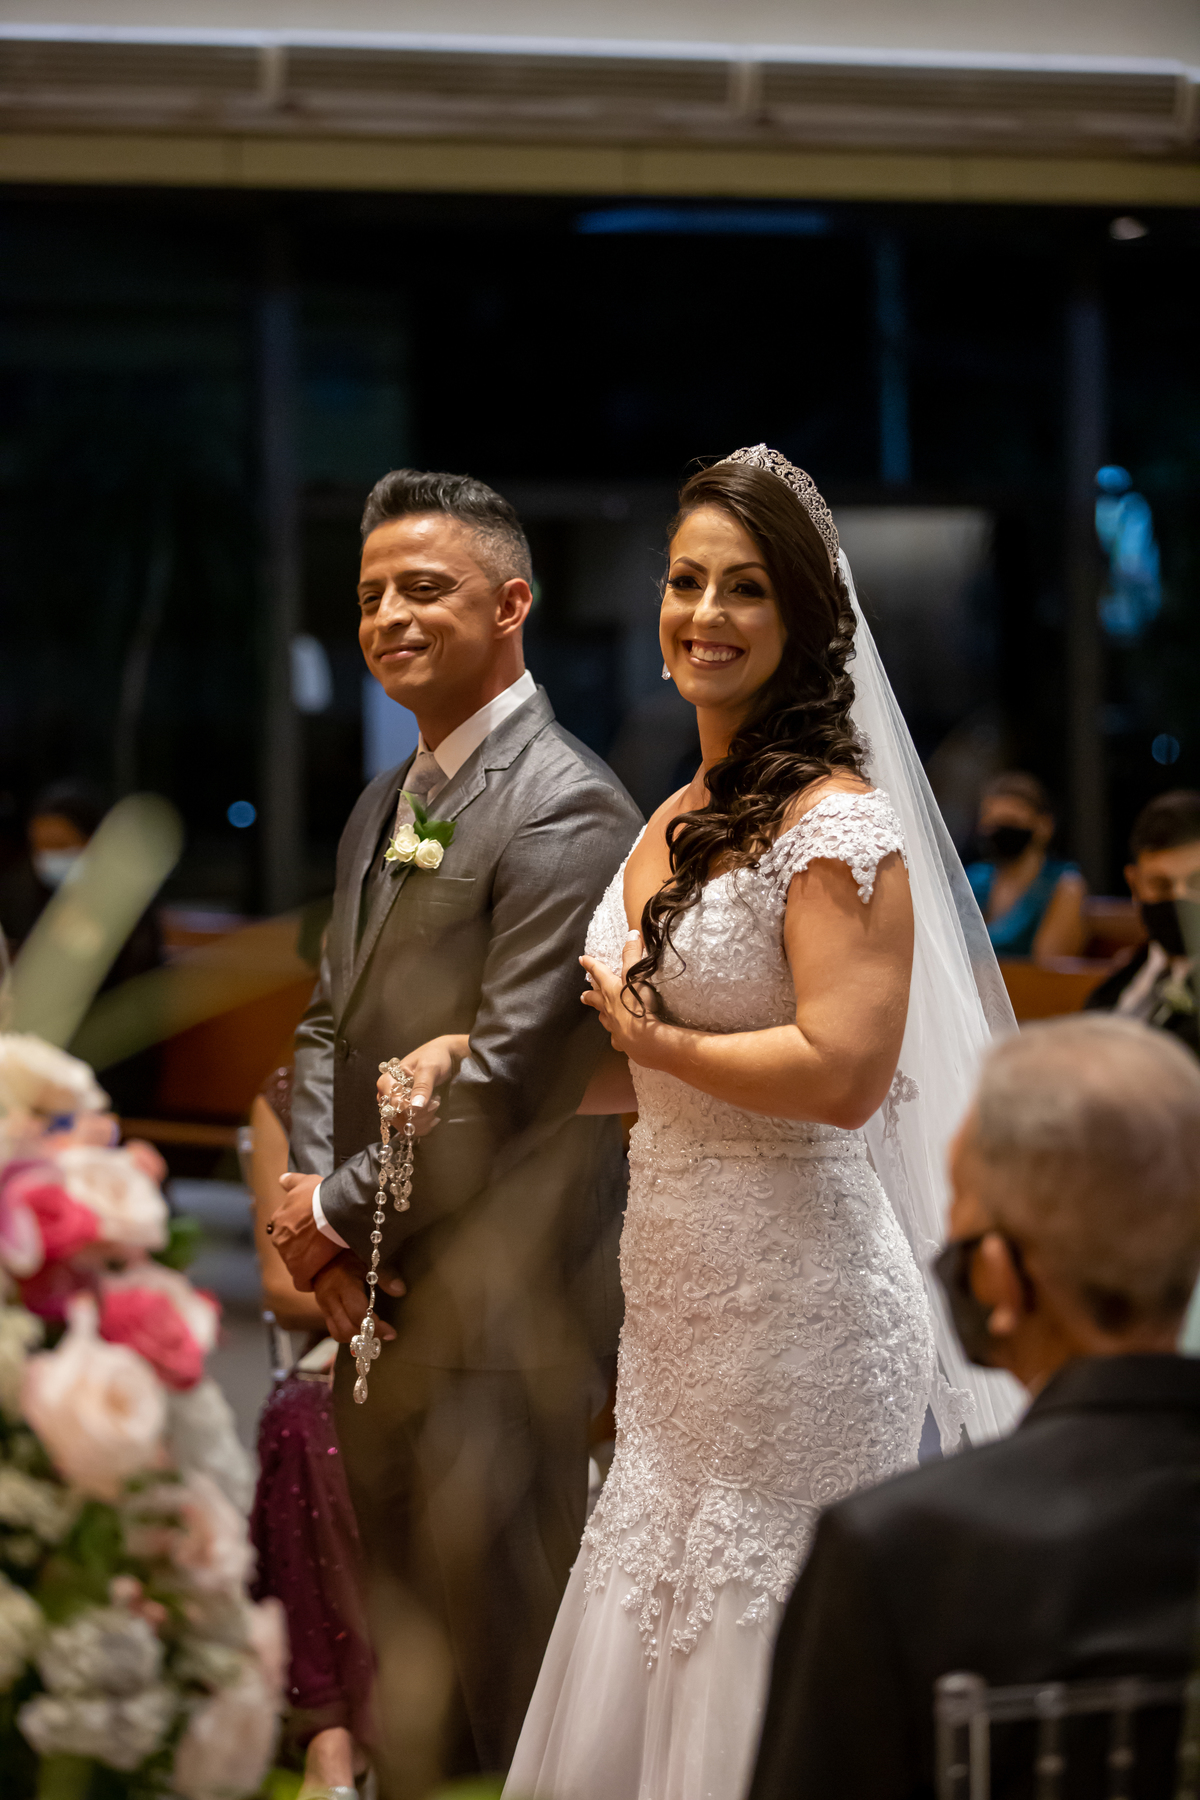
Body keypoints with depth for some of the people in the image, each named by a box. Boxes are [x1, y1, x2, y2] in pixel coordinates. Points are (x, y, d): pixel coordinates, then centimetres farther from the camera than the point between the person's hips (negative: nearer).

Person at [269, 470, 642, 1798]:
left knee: (508, 1665, -2)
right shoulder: (385, 806, 15)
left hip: (496, 1305, -9)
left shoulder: (563, 811, -15)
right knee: (399, 1646, 17)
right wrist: (309, 1193, -1)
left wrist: (338, 1212, -11)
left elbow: (504, 1074, -20)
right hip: (377, 1293, 9)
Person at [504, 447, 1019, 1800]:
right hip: (673, 1291, 8)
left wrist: (650, 1039, -12)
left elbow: (844, 1074, -23)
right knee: (642, 1688, 14)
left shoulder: (835, 823, -14)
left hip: (794, 1303, -8)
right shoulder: (679, 820, 12)